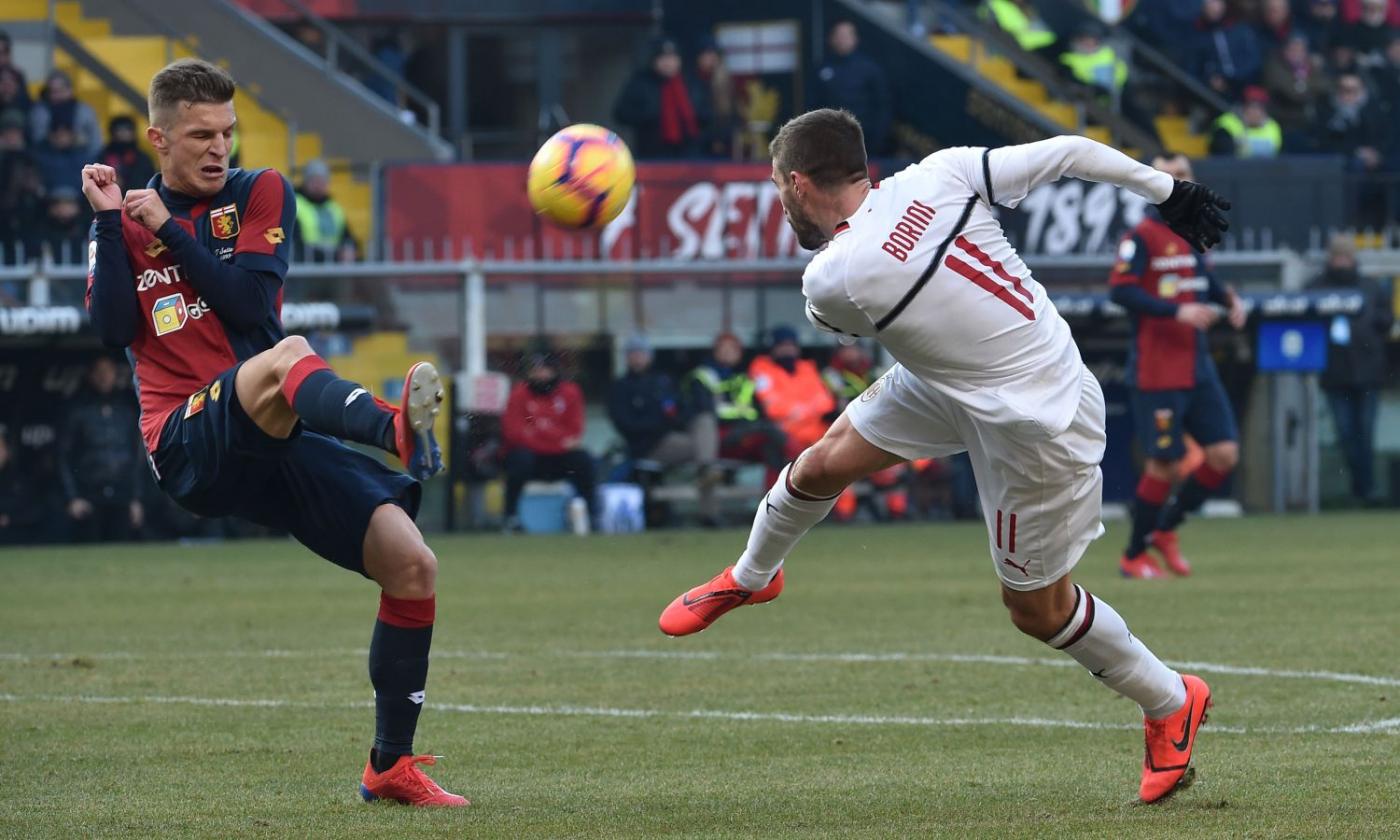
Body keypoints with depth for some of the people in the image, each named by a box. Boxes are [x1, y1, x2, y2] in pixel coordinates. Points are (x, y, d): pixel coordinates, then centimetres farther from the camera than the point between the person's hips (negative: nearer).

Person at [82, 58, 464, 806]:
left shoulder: (260, 194, 13)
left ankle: (389, 766, 4)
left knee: (412, 566, -9)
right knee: (286, 357, -37)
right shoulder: (128, 220, 13)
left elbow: (252, 303, -5)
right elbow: (115, 329, -5)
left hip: (275, 439, 4)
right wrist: (109, 220, -7)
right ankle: (397, 432, -70)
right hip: (188, 442, -4)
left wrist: (168, 230, -5)